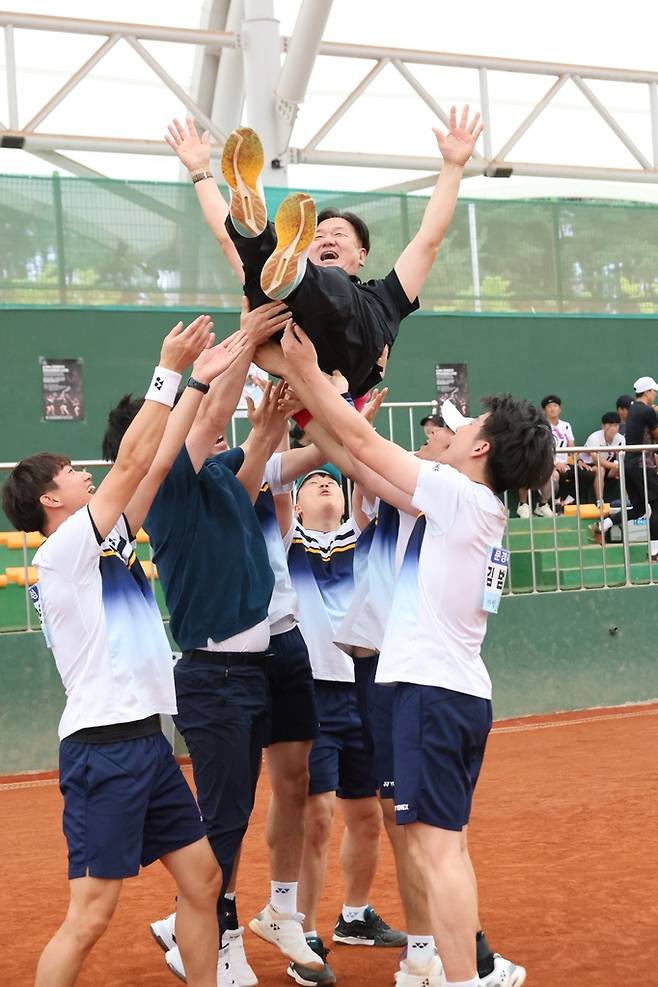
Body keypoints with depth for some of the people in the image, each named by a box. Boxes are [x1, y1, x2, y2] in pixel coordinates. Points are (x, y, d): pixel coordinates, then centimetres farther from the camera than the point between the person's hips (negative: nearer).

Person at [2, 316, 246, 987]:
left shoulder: (110, 544, 14)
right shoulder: (62, 550, -10)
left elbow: (163, 465, 14)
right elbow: (132, 461, -15)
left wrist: (201, 383, 10)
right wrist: (170, 371, -13)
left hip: (146, 742, 9)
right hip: (102, 747, -9)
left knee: (202, 877, 11)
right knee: (90, 916, -8)